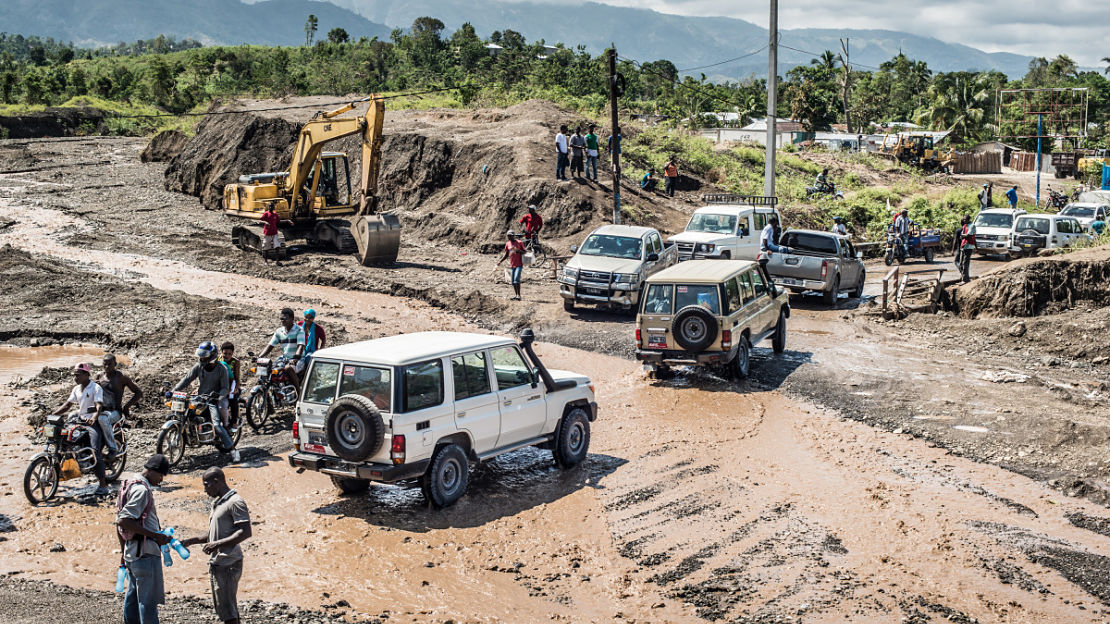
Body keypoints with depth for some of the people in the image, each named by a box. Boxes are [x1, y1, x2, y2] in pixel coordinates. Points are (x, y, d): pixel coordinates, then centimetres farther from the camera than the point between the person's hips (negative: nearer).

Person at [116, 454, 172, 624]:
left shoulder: (129, 487, 16)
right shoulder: (142, 490, -15)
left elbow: (119, 522, 21)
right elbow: (124, 520, -25)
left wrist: (123, 551, 25)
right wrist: (155, 535, -22)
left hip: (131, 552, 10)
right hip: (146, 552, -10)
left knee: (133, 598, 14)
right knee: (148, 600, -8)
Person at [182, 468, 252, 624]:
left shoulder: (235, 502, -12)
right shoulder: (217, 503, 18)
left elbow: (245, 532, -20)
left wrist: (219, 544, -26)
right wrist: (191, 541, 15)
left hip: (228, 563, -10)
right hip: (216, 563, 10)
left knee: (228, 611, -8)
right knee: (222, 607, 14)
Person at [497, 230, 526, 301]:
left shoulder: (519, 243, -3)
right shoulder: (507, 244, 11)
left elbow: (524, 252, 1)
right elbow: (506, 254, 18)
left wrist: (518, 250, -19)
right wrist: (500, 261, 8)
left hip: (519, 265, -6)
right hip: (511, 265, 6)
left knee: (516, 279, -19)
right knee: (513, 281, 5)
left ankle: (518, 295, -20)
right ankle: (516, 295, 14)